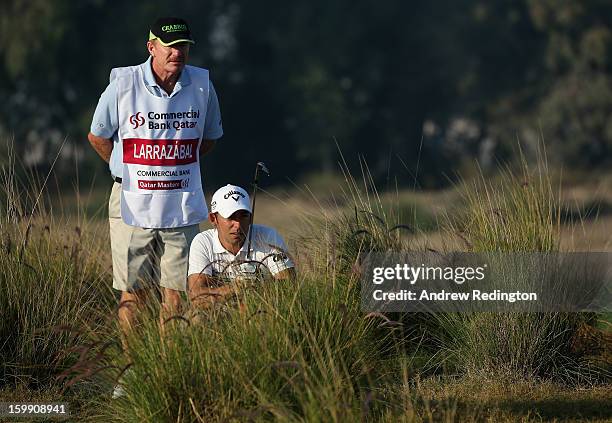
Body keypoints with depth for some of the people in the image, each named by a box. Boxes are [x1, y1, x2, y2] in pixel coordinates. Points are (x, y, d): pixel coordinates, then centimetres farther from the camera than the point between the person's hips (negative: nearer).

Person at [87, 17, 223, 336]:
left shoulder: (201, 85, 1)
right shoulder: (123, 84, -7)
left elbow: (209, 138, 18)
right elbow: (97, 136, 8)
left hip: (182, 207, 2)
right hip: (133, 204, -2)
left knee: (175, 292, 2)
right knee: (133, 293, 0)